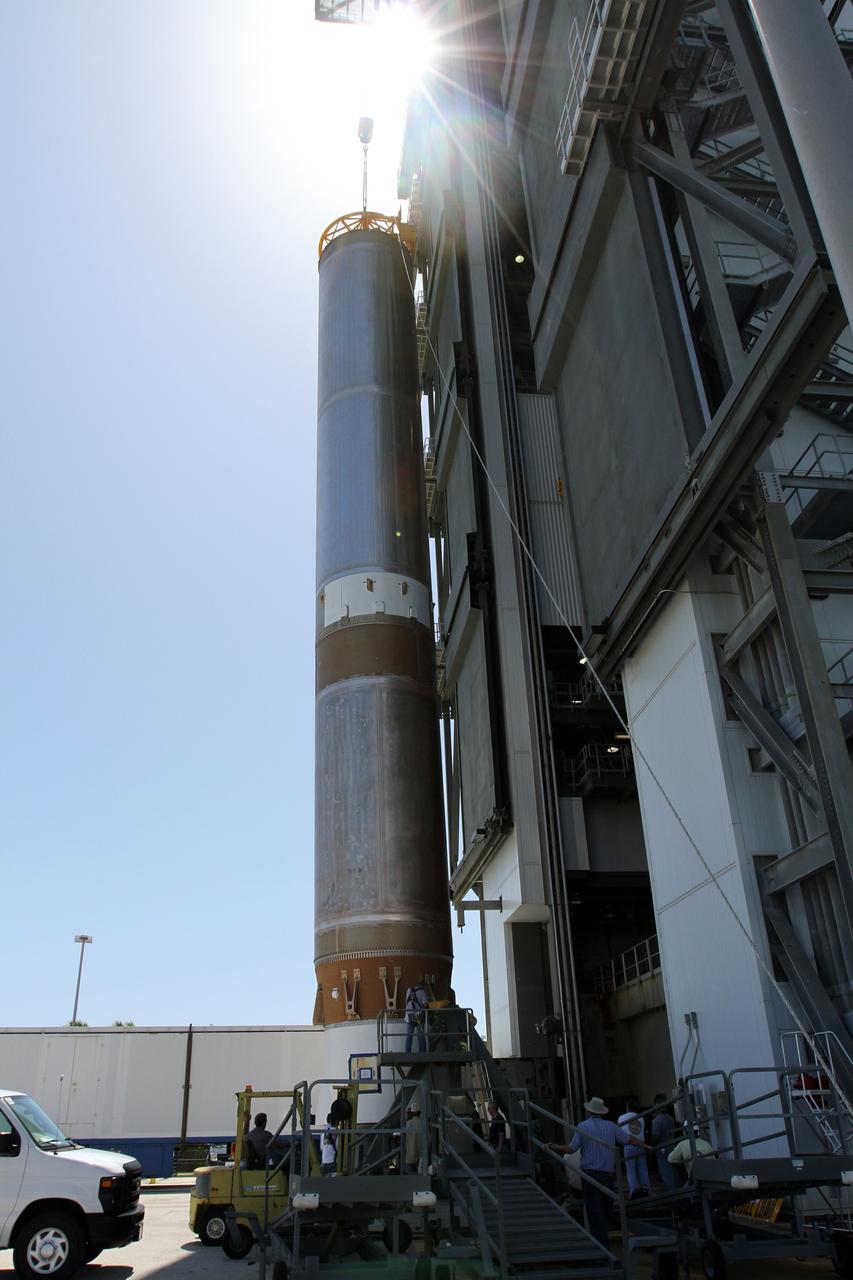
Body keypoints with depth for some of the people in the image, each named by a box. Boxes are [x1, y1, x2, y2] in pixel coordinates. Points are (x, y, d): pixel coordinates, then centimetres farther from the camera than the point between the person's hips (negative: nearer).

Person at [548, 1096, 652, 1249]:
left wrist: (553, 1146, 5)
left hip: (589, 1174, -3)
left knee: (594, 1211, 0)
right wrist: (646, 1146, 25)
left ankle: (600, 1245, -2)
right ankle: (603, 1238, 23)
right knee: (606, 1209, 16)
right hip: (608, 1174, 3)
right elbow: (629, 1139, 9)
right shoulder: (610, 1126, 4)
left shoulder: (582, 1126, -4)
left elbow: (571, 1149, -8)